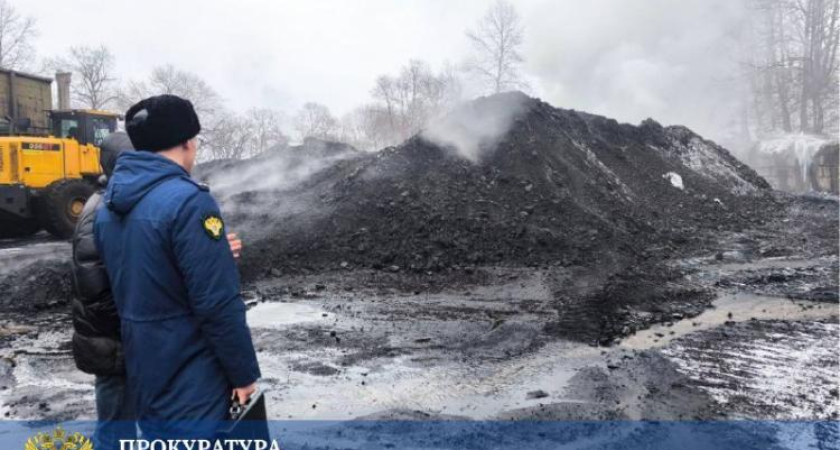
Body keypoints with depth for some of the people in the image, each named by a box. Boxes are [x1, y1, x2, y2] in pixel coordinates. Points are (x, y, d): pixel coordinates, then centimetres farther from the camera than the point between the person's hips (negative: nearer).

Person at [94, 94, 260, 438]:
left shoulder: (109, 206, 7)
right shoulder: (188, 201, -22)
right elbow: (219, 305, -23)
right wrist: (244, 372, -12)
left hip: (143, 379, 8)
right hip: (191, 385, -8)